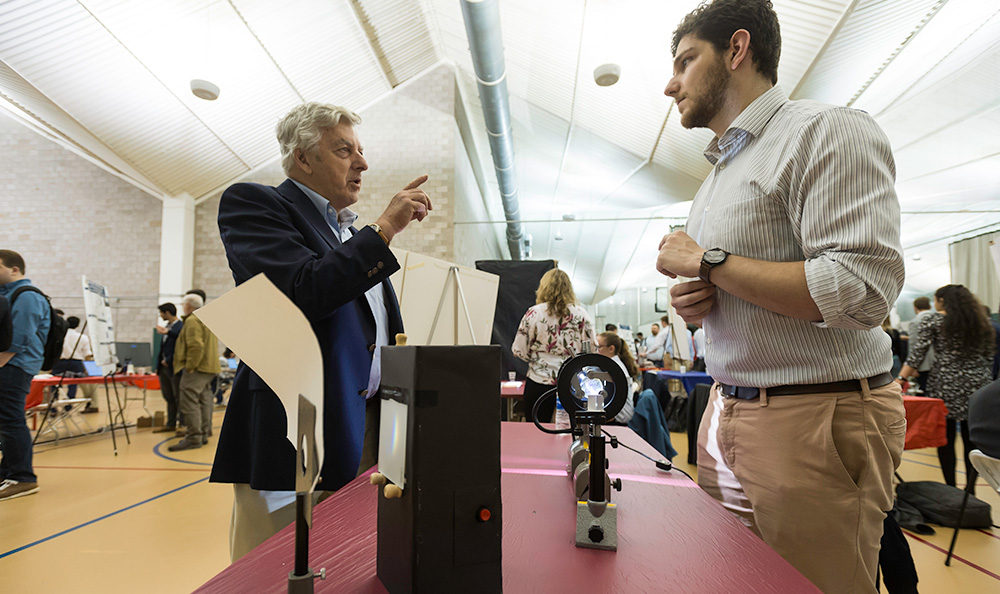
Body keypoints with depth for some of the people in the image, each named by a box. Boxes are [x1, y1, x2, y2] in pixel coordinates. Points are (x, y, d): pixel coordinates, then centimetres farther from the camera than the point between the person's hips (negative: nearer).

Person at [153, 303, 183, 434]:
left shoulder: (181, 327, -14)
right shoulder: (166, 326, 14)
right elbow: (163, 348, 18)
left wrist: (168, 361, -16)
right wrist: (158, 366, 13)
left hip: (174, 368, -9)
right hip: (164, 368, 9)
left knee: (179, 398, -2)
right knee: (169, 397, 14)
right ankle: (171, 424, 23)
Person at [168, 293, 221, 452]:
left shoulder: (193, 321, -11)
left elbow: (196, 345, -24)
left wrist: (190, 366, -20)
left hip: (197, 368, -11)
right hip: (209, 368, 11)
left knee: (189, 401, -10)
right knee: (203, 401, 14)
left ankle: (193, 437, -12)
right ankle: (203, 434, 19)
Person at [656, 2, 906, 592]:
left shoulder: (826, 131, -9)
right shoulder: (719, 171, 17)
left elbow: (861, 290, -23)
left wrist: (705, 262, -15)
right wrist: (690, 299, 0)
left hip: (816, 419, -8)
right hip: (727, 410, 8)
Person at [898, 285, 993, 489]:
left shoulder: (933, 321, -4)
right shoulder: (981, 322, 11)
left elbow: (917, 353, -10)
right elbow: (988, 357, 14)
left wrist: (900, 379, -10)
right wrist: (985, 382, 22)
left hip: (946, 385, -4)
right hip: (977, 385, 5)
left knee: (946, 439, 2)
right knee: (972, 439, 9)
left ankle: (951, 489, 6)